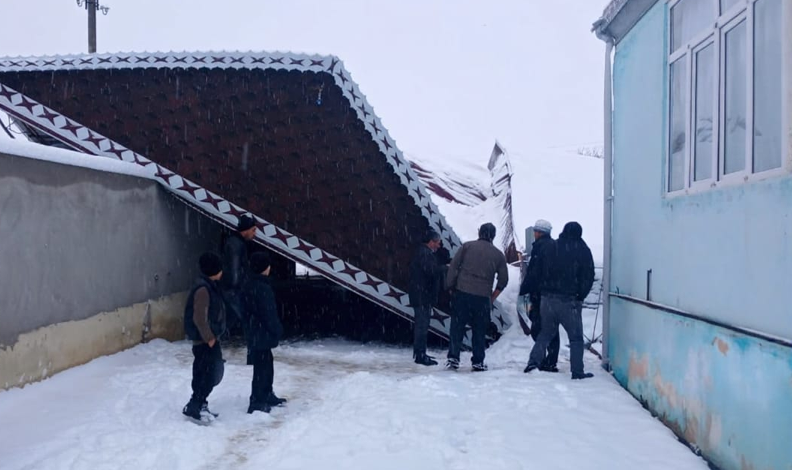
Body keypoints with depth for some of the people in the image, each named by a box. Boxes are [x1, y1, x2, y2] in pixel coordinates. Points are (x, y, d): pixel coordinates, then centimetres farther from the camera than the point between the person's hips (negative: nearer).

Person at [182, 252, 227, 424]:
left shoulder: (210, 286, 11)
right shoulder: (203, 289, -21)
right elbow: (199, 318, -24)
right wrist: (209, 338, -18)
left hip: (211, 338, 10)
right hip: (205, 341, -10)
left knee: (214, 372, 16)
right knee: (208, 374, -5)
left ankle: (200, 405, 25)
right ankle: (193, 408, 3)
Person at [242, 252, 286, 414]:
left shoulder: (248, 284, 8)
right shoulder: (263, 288, -23)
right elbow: (269, 313, -21)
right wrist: (277, 330, -8)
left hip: (253, 330, 10)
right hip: (262, 332, -10)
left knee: (266, 365, 21)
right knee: (262, 368, -3)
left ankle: (267, 396, 33)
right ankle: (257, 402, 2)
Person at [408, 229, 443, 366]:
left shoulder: (423, 252, 19)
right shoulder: (425, 253, -15)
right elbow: (432, 270, -24)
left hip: (421, 296, 11)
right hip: (423, 296, -11)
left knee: (421, 324, 16)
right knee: (422, 325, -8)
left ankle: (419, 353, 23)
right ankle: (420, 355, -6)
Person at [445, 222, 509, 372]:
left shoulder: (467, 246, 3)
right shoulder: (498, 255, 7)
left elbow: (453, 267, -2)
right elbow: (503, 279, 8)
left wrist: (450, 285, 6)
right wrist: (493, 297, 17)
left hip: (462, 293, -1)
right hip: (483, 298, 1)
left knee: (457, 327, 6)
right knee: (479, 330, 10)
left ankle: (453, 358, 1)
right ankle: (478, 362, 12)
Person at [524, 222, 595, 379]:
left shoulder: (549, 248, 5)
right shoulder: (583, 250, -3)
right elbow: (588, 276, -4)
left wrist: (536, 295, 13)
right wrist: (580, 296, 5)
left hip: (548, 298, 3)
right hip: (569, 301, -3)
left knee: (545, 333, 16)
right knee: (576, 337, 5)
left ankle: (534, 360, 3)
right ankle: (577, 371, 2)